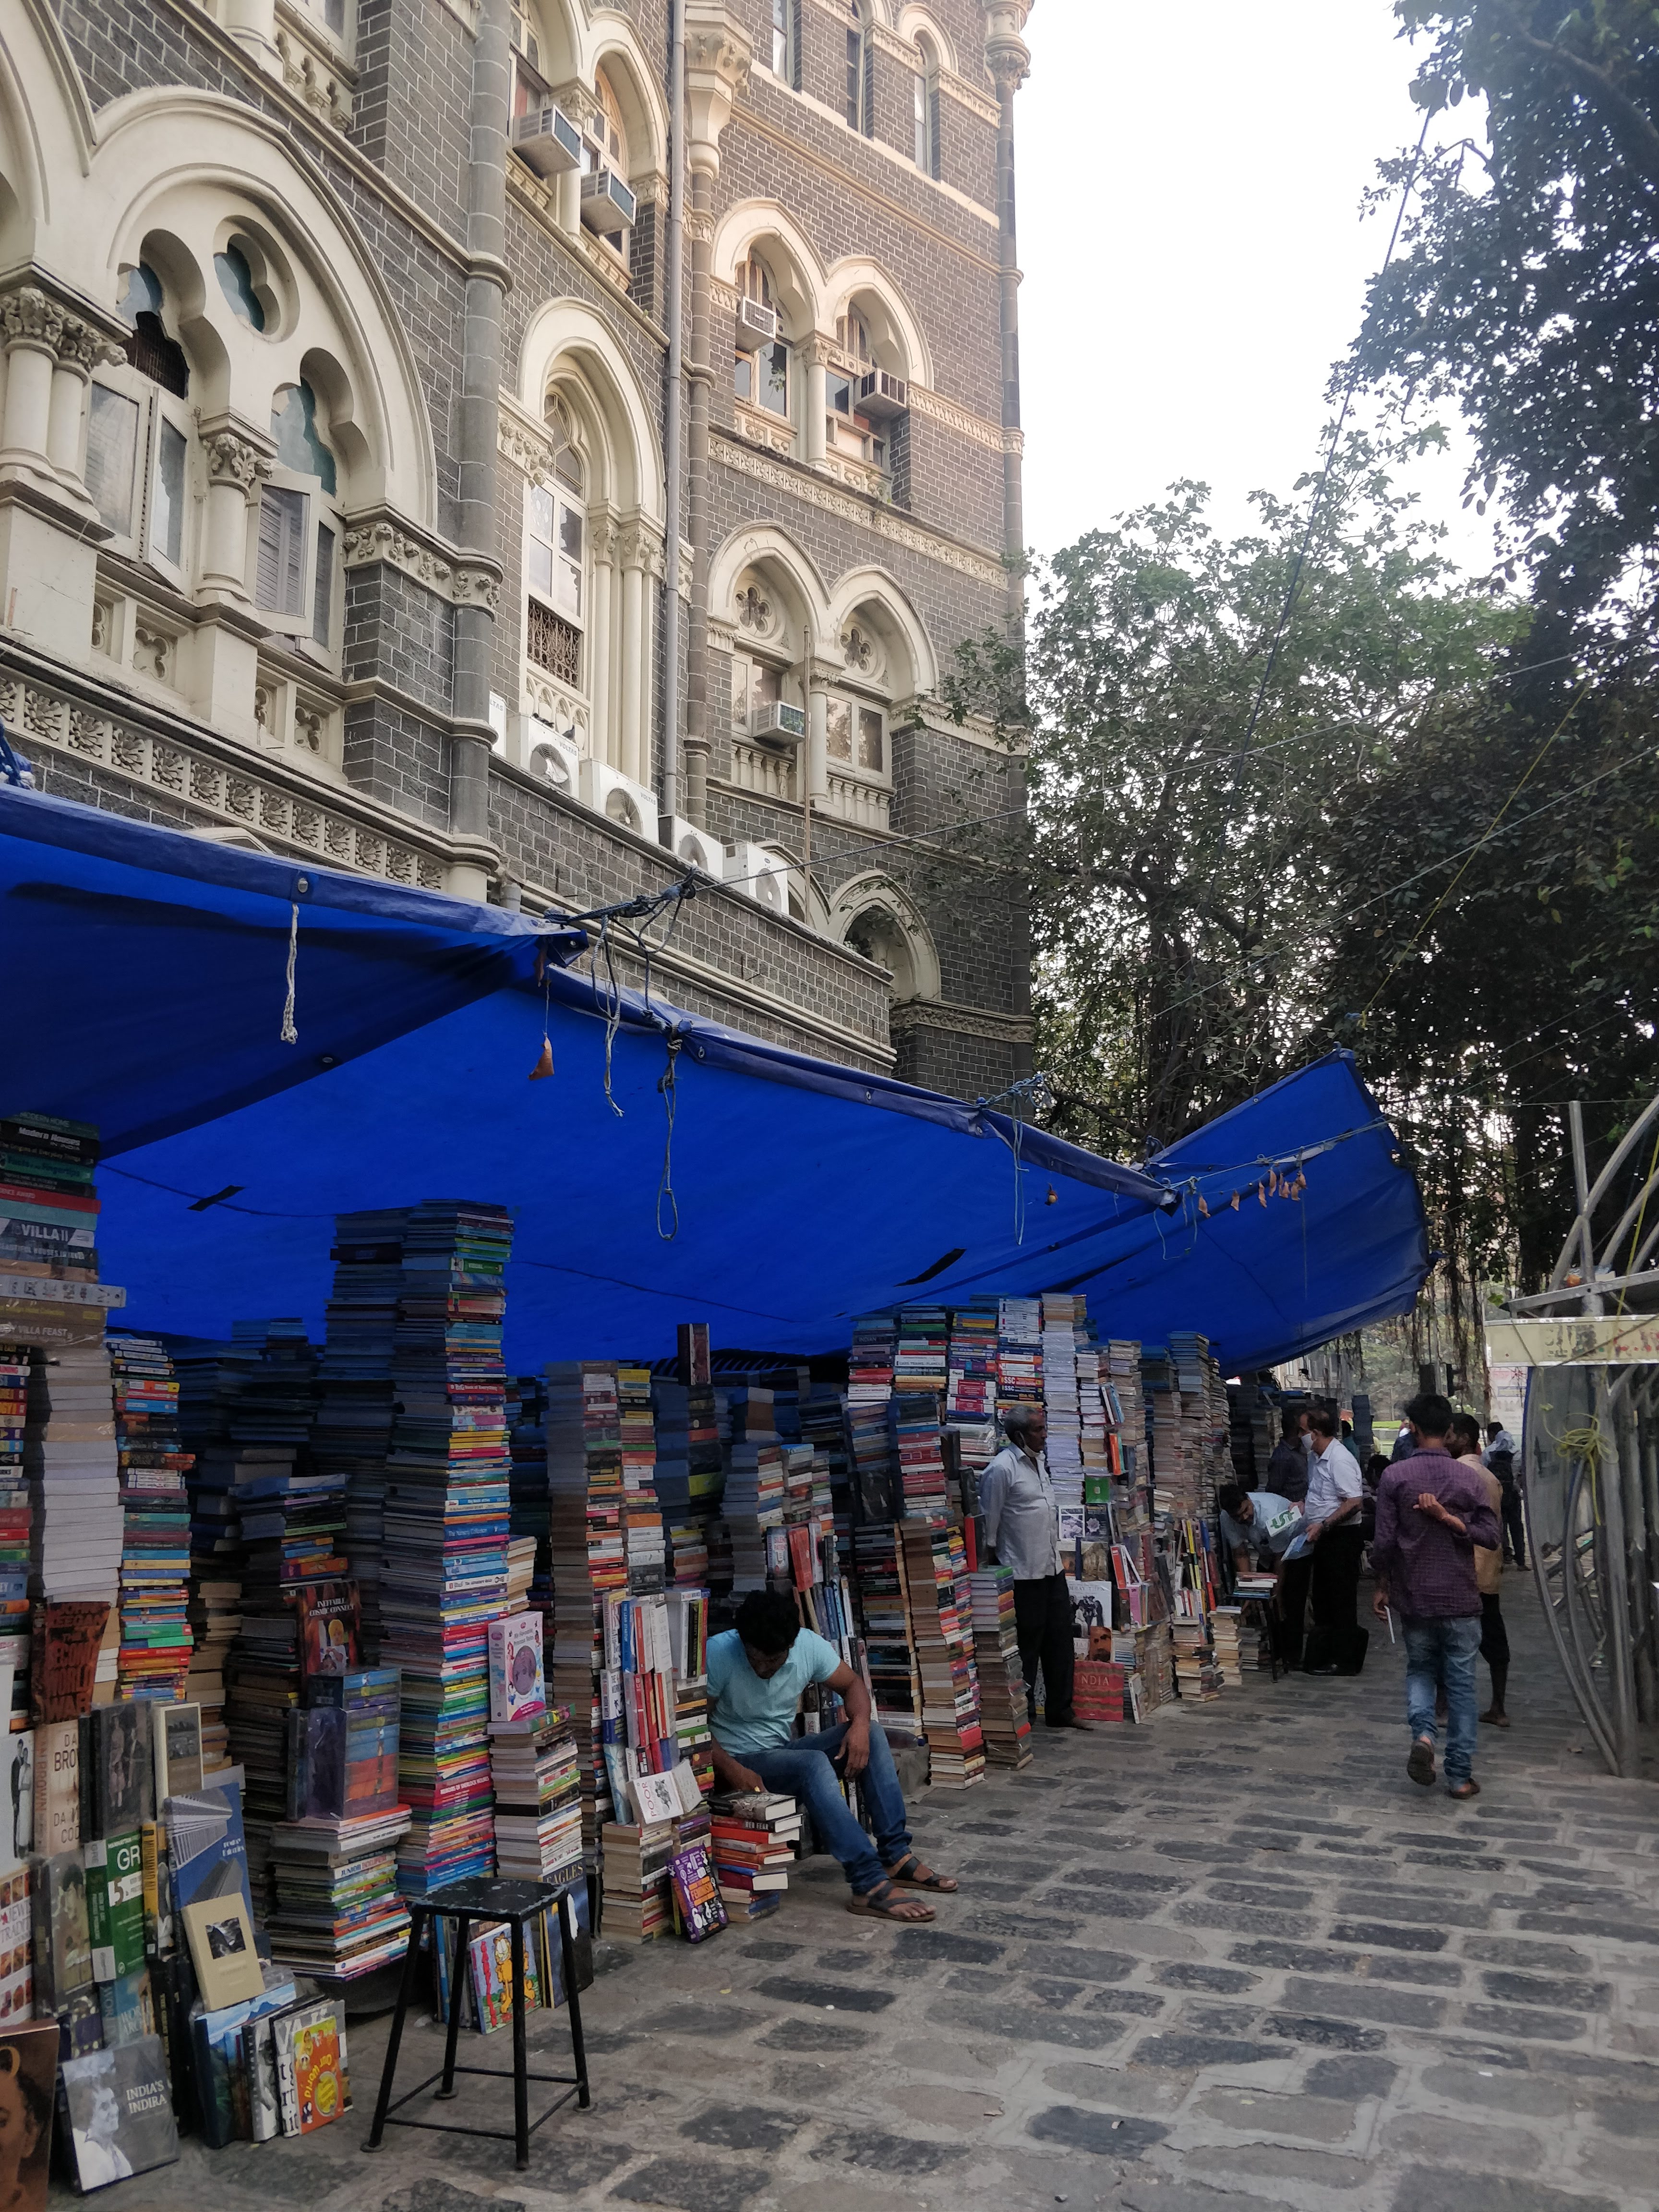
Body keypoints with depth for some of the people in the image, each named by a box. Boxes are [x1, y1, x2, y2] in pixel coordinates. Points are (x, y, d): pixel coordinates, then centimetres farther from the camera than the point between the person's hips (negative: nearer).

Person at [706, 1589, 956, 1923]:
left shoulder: (809, 1645, -10)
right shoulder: (717, 1654, -23)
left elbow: (852, 1685, 3)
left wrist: (860, 1723, -18)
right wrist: (731, 1769, -32)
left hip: (785, 1750, 6)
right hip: (739, 1761, -6)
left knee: (872, 1737, -14)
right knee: (814, 1765, -34)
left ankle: (896, 1857, -16)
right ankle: (870, 1886, -38)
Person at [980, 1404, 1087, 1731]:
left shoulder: (1040, 1461, 11)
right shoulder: (1002, 1469, -17)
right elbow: (989, 1520, -13)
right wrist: (994, 1566, -9)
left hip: (1053, 1566, 8)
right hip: (1024, 1572, -8)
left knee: (1061, 1642, 13)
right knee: (1027, 1646, 2)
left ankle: (1060, 1710, 24)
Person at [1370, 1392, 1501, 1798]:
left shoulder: (1395, 1477, -8)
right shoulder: (1467, 1477, -2)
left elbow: (1384, 1542, -9)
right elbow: (1490, 1533, -10)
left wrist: (1382, 1587, 4)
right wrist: (1446, 1518, -10)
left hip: (1415, 1597, -1)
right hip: (1460, 1598, 1)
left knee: (1420, 1669, 18)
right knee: (1461, 1683, 9)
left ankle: (1423, 1734, -8)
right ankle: (1460, 1775, 10)